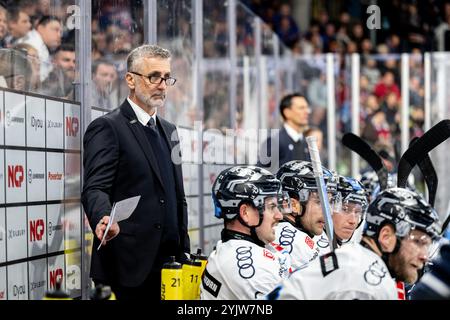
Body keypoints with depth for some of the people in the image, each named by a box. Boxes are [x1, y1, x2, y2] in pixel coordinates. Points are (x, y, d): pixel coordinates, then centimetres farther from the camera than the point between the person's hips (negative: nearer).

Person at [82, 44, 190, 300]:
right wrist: (104, 219, -36)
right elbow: (95, 189, -15)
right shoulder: (107, 128, -5)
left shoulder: (169, 131, 19)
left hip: (168, 260, 7)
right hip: (130, 262, -7)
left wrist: (183, 251, 16)